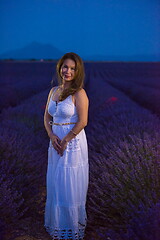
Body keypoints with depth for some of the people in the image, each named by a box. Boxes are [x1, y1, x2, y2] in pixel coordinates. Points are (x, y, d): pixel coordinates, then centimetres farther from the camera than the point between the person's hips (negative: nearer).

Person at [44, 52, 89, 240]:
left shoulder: (79, 93, -13)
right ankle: (57, 224, 33)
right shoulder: (53, 91, 7)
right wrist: (52, 136, -7)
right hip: (55, 143, 7)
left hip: (73, 143, -7)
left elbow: (82, 121, -18)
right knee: (55, 184, 15)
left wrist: (65, 140, -15)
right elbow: (47, 117, 9)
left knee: (70, 186, 3)